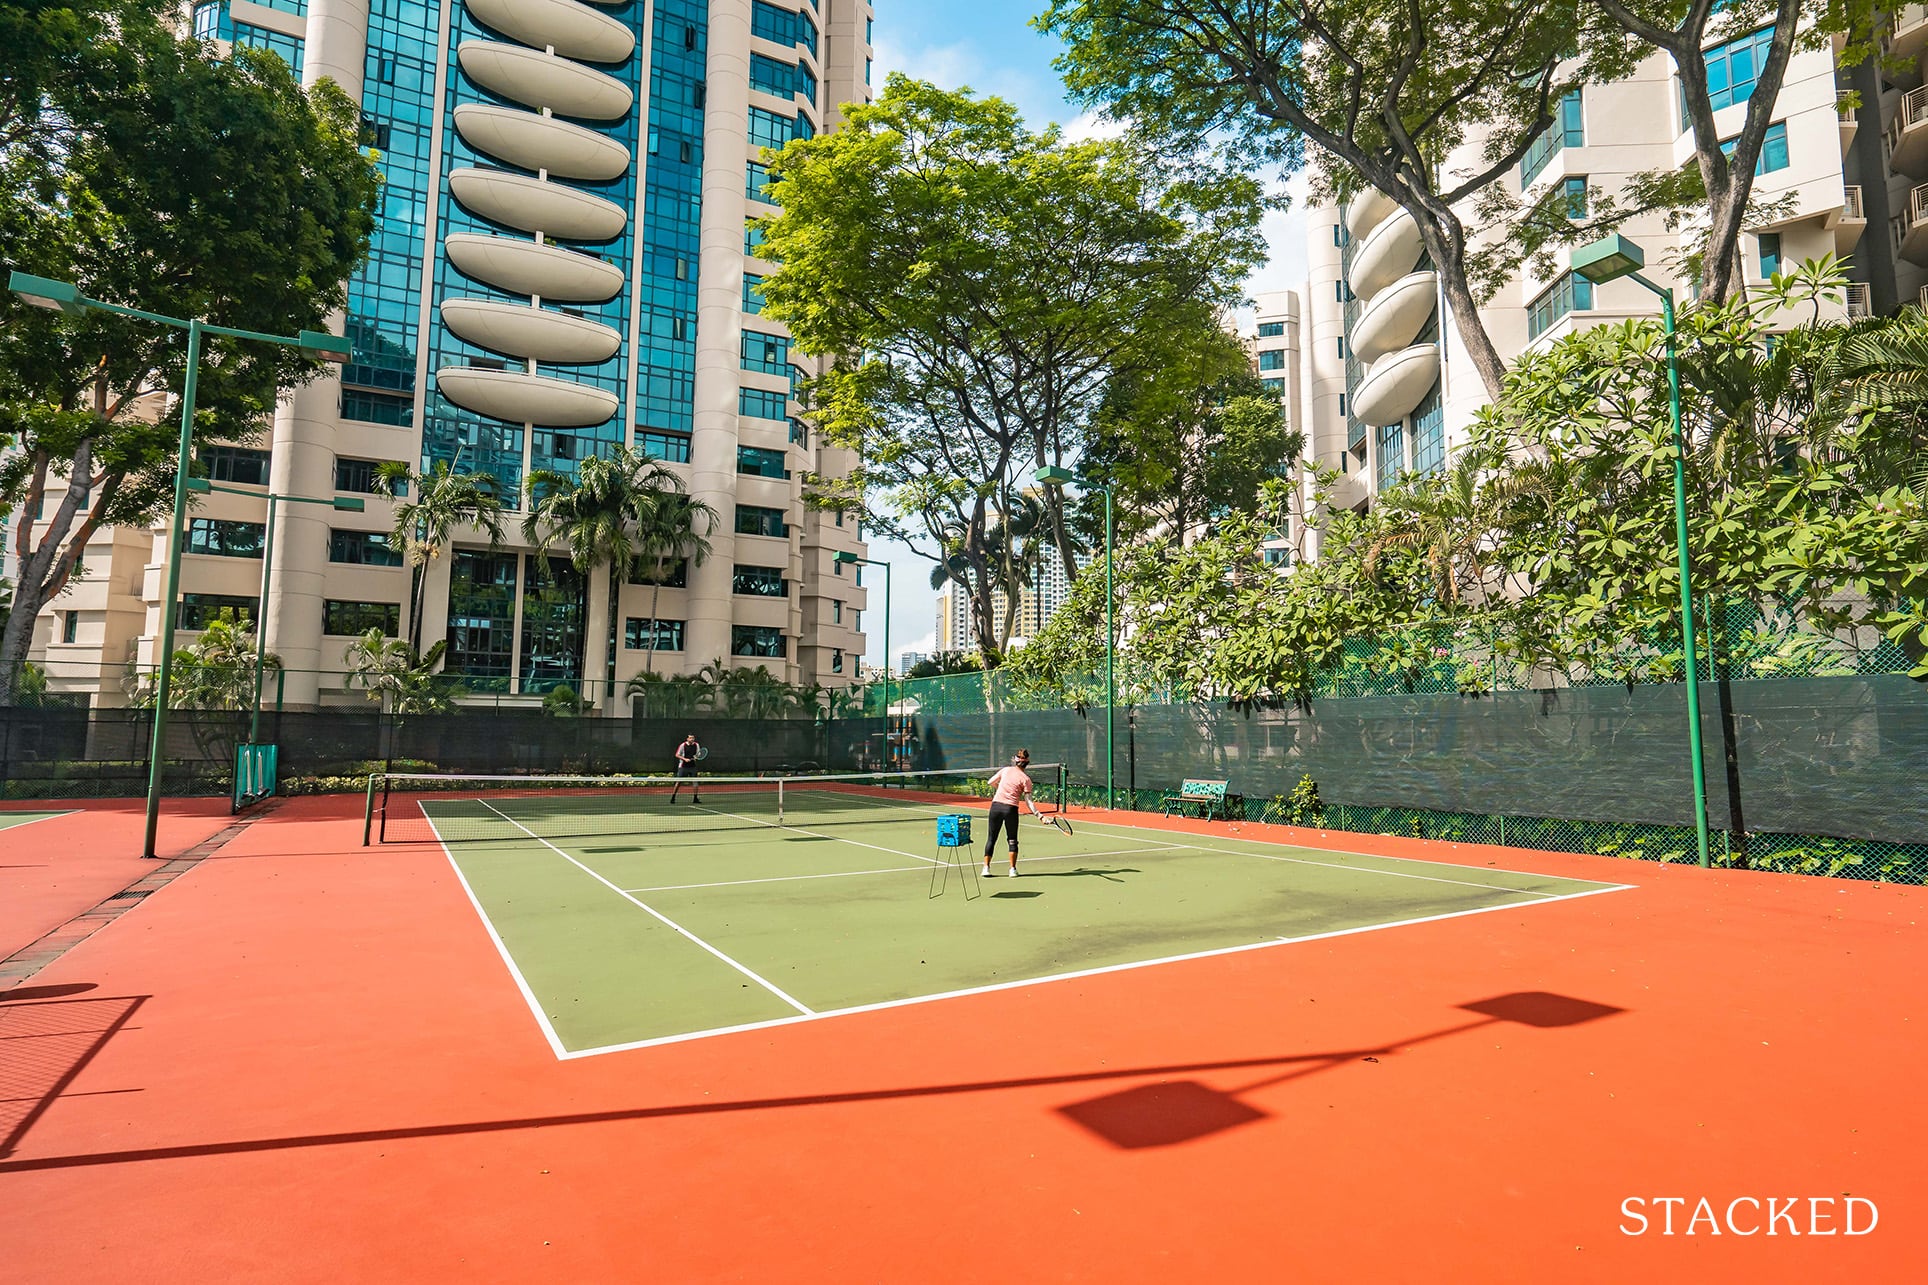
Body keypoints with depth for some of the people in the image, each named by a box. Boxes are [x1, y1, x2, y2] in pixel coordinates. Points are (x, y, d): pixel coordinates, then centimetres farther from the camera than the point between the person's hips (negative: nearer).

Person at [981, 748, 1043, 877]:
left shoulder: (1005, 770, 6)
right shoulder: (1026, 779, -2)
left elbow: (991, 782, 18)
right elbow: (1028, 802, -6)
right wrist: (1039, 815, -6)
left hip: (996, 805, 2)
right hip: (1011, 808, -2)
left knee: (991, 838, 11)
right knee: (1012, 840, 14)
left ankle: (986, 867, 10)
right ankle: (1013, 869, 11)